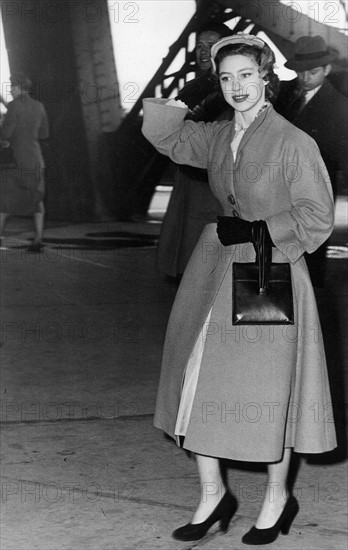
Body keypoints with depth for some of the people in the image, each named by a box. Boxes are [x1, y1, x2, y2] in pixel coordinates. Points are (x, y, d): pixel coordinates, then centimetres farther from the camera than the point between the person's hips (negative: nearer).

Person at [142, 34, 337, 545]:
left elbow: (317, 218, -10)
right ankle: (213, 494, 23)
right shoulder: (218, 137, 6)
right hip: (214, 272, 6)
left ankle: (278, 497, 26)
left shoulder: (294, 143, -12)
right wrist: (178, 100, -1)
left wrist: (256, 229, -16)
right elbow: (167, 138, 18)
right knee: (201, 383, 6)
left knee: (266, 388, 5)